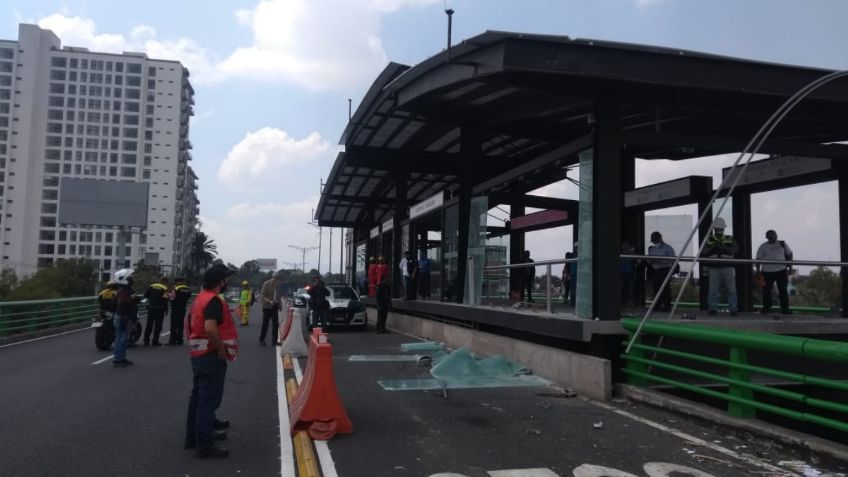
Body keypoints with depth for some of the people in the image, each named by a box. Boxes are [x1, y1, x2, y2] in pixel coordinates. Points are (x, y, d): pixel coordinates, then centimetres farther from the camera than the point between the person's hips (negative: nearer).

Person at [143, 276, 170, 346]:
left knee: (149, 325, 12)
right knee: (158, 325, 1)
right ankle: (155, 341, 1)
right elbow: (165, 300, -14)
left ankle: (146, 341, 15)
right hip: (160, 309, -5)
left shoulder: (151, 287, 5)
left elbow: (145, 295, 8)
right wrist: (166, 309, -6)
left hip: (151, 308, 5)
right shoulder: (164, 289, -9)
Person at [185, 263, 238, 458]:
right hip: (211, 355, -10)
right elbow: (210, 328, -33)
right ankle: (205, 445, 1)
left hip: (198, 353, 10)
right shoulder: (214, 300, -20)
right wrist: (221, 349, -22)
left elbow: (191, 322, 20)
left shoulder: (201, 297, 12)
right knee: (208, 399, -5)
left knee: (198, 396, 17)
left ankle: (193, 436, 27)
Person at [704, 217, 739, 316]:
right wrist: (712, 247, -16)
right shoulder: (709, 240, 11)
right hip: (714, 268, 0)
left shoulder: (730, 239, 10)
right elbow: (704, 252, 1)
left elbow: (735, 250, -3)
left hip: (728, 268, 0)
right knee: (713, 290, -1)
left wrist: (724, 248, -18)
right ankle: (713, 308, 7)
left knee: (731, 290, -1)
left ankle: (733, 309, 6)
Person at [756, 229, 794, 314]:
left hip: (781, 271, 1)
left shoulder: (782, 244, 8)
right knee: (767, 290, 5)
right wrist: (758, 271, -7)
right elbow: (758, 259, 0)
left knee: (783, 290, 2)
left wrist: (790, 267, 8)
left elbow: (789, 255, 14)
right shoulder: (763, 247, 2)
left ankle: (785, 308, 8)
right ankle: (766, 307, 18)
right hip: (767, 272, -1)